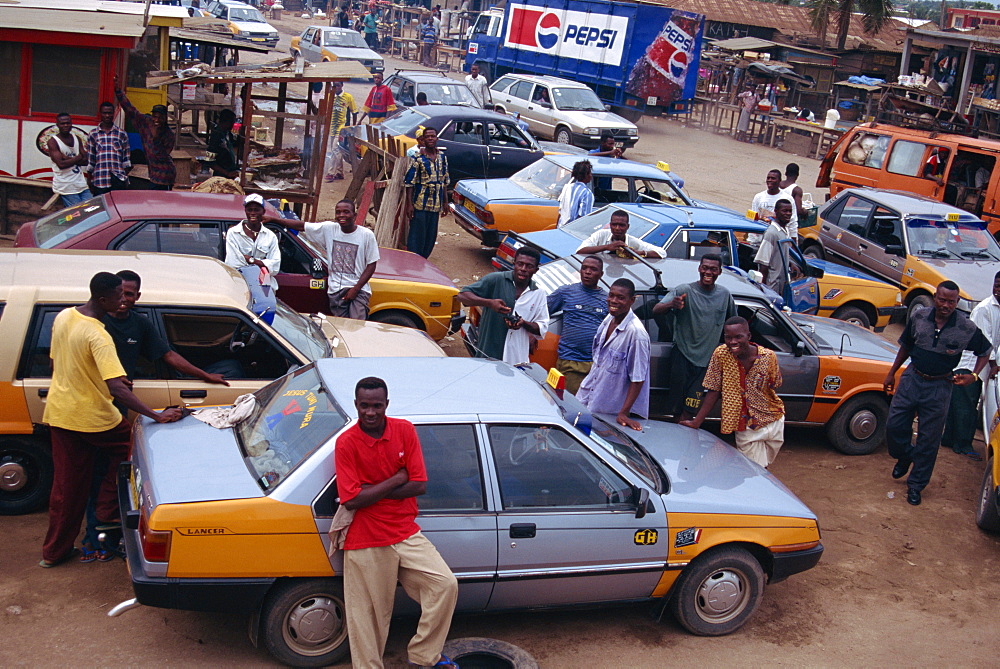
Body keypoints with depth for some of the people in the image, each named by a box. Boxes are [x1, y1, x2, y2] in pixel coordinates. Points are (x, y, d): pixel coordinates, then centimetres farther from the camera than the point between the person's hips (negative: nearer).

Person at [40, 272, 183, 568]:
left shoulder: (63, 317, 0)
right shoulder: (98, 336, -26)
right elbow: (117, 389, -34)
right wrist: (157, 416, -35)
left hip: (58, 412, 8)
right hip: (91, 417, -7)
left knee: (66, 484, 16)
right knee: (129, 444, 18)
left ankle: (55, 551, 24)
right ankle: (108, 514, 18)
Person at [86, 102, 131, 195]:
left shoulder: (122, 134, 9)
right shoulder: (93, 134, 10)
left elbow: (126, 159, 10)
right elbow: (90, 160, 11)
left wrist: (126, 178, 2)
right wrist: (91, 183, 8)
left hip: (118, 180, 0)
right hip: (100, 181, 1)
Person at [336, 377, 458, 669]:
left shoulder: (405, 430, -3)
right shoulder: (346, 443, -11)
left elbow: (420, 485, -7)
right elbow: (351, 500, -18)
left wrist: (372, 492, -14)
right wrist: (395, 481, -13)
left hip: (406, 533, 3)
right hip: (365, 543, -3)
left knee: (446, 584, -9)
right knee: (369, 613, 5)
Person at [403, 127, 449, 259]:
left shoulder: (442, 157, 7)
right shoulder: (418, 159, -9)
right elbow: (409, 183, -9)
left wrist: (445, 203, 14)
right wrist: (409, 205, -14)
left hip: (436, 205, 5)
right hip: (420, 204, -5)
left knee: (431, 237, 11)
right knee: (417, 236, -2)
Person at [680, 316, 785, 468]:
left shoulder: (769, 357, -14)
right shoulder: (720, 354, -15)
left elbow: (774, 387, 1)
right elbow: (713, 391, -10)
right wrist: (696, 422, -13)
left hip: (773, 421, 2)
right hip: (746, 426, -2)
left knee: (764, 467, 18)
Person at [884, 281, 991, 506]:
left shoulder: (966, 328, -13)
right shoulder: (919, 317, -7)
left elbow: (985, 351, 4)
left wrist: (974, 375, -12)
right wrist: (892, 373, 11)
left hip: (939, 387, -2)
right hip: (912, 379, 2)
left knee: (928, 440, 5)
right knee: (894, 425, 4)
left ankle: (916, 484, 20)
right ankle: (904, 456, 37)